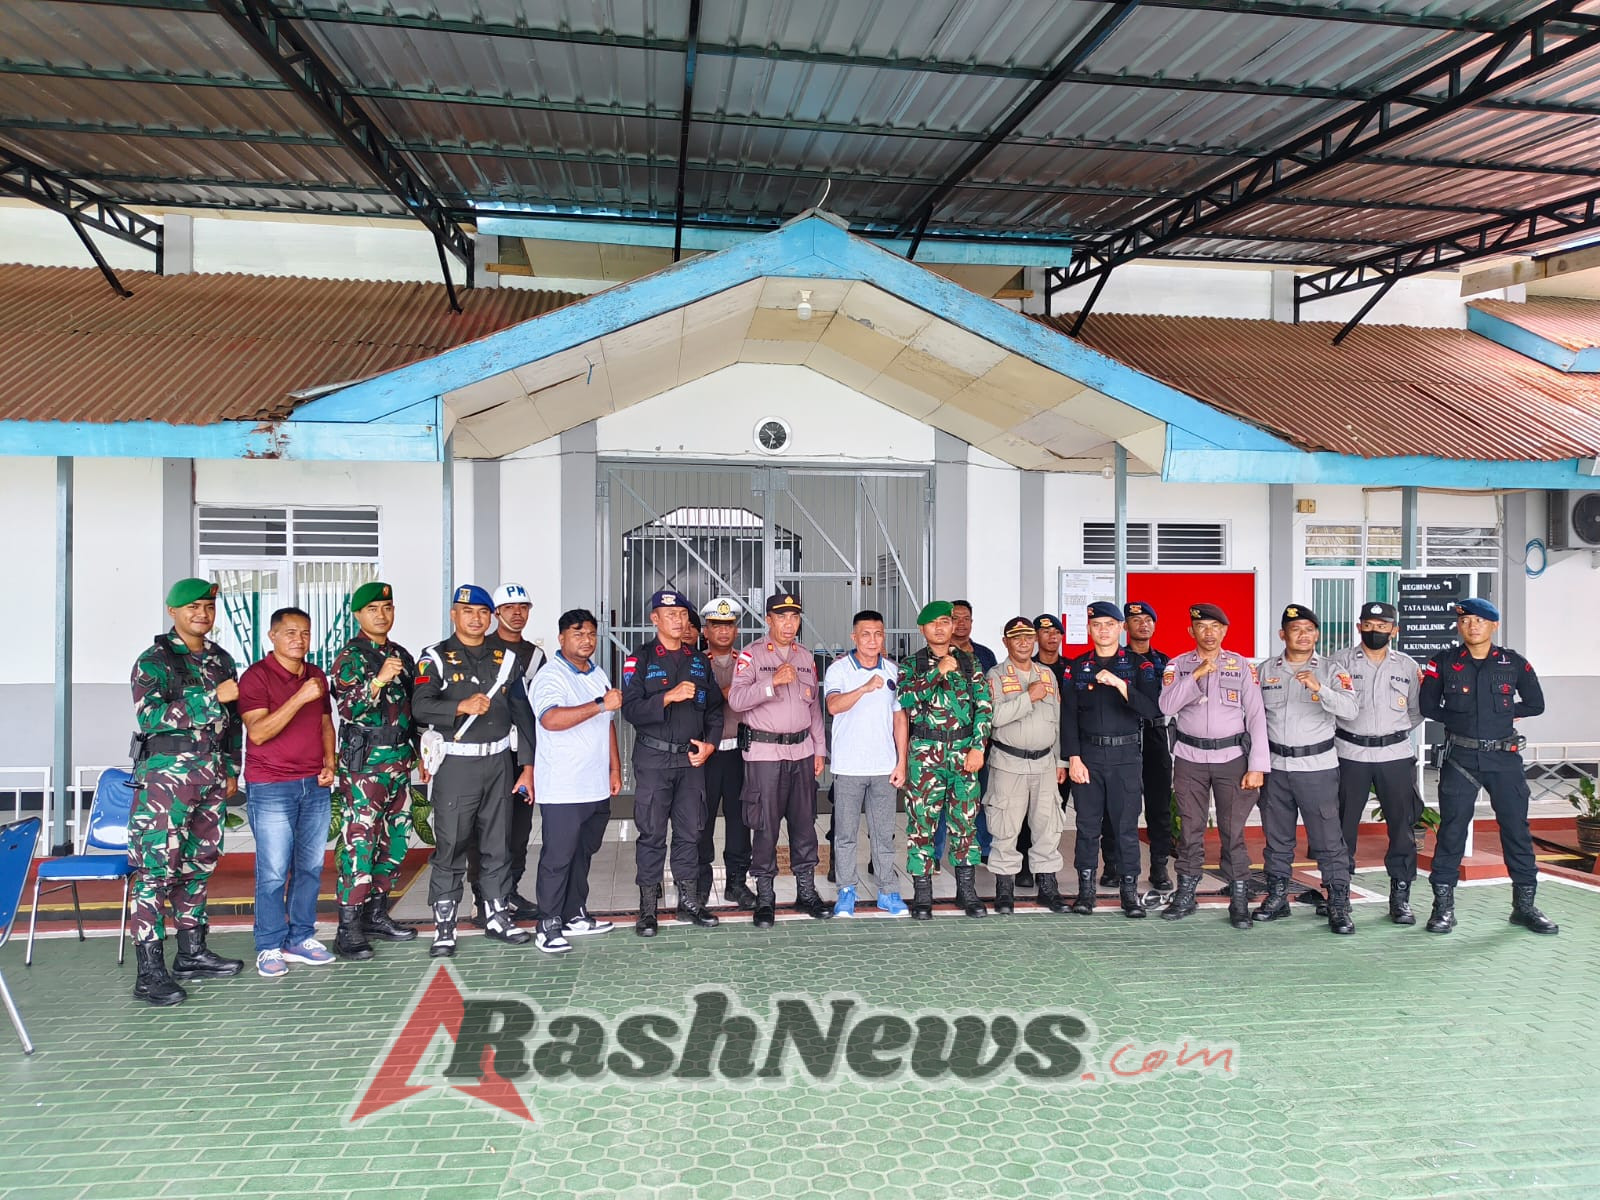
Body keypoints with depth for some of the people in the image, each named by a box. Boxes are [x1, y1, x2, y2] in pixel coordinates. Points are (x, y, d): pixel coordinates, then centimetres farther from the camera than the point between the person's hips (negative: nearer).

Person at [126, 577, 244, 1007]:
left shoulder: (221, 660, 14)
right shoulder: (154, 660, -5)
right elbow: (149, 716, -19)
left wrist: (231, 769, 16)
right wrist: (211, 697, -22)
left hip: (211, 778, 7)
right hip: (166, 776, -6)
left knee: (198, 865, 13)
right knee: (156, 868, -8)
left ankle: (191, 953, 23)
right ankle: (150, 971, -5)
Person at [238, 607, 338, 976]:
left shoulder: (317, 676, 13)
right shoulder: (256, 676, -7)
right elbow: (258, 731, -16)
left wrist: (330, 763, 8)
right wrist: (300, 698, -22)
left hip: (315, 786, 6)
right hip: (271, 788, -6)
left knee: (310, 867, 8)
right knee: (273, 873, -3)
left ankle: (301, 938, 19)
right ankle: (269, 947, 9)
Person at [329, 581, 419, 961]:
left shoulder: (402, 655, 15)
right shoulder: (350, 655, -5)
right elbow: (349, 709, -16)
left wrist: (421, 752, 19)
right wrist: (379, 680, -29)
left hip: (400, 760, 7)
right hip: (364, 762, -7)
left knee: (394, 840, 11)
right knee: (359, 842, -8)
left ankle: (376, 913, 23)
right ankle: (348, 929, -3)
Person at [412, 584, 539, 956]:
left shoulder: (505, 657, 9)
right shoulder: (437, 657, -1)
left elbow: (522, 713, 10)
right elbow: (420, 707, -16)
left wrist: (527, 766, 7)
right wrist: (462, 706, -33)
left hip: (498, 762, 4)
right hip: (455, 765, -3)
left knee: (498, 844, 10)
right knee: (450, 846, 1)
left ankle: (498, 915, 22)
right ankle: (444, 926, 11)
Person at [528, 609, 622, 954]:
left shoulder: (599, 676, 15)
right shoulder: (551, 677, -12)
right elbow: (551, 719, -29)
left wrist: (615, 768, 18)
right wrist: (601, 705, -30)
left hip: (597, 787, 8)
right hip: (563, 790, -8)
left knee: (583, 854, 15)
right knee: (557, 857, -3)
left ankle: (574, 916, 25)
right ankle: (548, 926, 6)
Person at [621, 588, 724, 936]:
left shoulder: (699, 661, 13)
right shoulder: (639, 659, -2)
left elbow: (715, 707, 15)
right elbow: (631, 709, -13)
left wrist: (710, 743, 1)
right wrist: (669, 697, -22)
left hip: (692, 759, 4)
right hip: (653, 758, -4)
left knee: (690, 832, 9)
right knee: (652, 833, 1)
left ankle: (689, 901, 20)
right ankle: (648, 907, 10)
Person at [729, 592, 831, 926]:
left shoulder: (806, 657, 13)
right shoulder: (751, 655, -3)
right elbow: (736, 699, -15)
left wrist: (819, 749, 14)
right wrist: (772, 683, -26)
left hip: (802, 751, 5)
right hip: (764, 752, -5)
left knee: (804, 823, 9)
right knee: (765, 827, -1)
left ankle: (806, 892, 20)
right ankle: (765, 897, 10)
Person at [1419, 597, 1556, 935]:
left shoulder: (1514, 663, 4)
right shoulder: (1444, 663, 1)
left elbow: (1535, 704, 8)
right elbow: (1428, 706, 2)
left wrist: (1504, 712, 2)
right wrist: (1461, 719, -3)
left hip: (1504, 757, 1)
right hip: (1460, 758, -1)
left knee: (1517, 827, 5)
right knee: (1452, 829, 1)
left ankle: (1525, 904, 18)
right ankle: (1443, 905, 8)